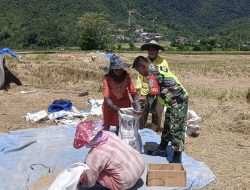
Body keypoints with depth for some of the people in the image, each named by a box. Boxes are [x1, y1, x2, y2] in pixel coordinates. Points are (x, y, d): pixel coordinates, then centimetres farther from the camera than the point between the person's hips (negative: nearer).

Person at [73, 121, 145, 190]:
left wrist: (79, 180, 9)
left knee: (93, 171, 0)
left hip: (127, 182, -7)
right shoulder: (108, 134, -5)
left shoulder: (94, 155, -25)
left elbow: (89, 182, -12)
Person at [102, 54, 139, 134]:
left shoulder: (126, 76, -19)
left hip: (124, 102, 2)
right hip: (111, 104, -2)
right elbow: (106, 96, -29)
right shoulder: (107, 78, -26)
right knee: (107, 125, 7)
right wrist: (114, 107, -45)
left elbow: (133, 92, -18)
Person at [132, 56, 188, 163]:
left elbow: (153, 95, -21)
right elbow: (159, 92, 15)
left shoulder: (153, 73, -19)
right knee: (167, 126, 19)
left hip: (178, 101, -11)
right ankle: (162, 149, 32)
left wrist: (144, 110, -12)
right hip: (174, 101, 11)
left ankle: (177, 158, 4)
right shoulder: (157, 69, 10)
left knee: (176, 129, -5)